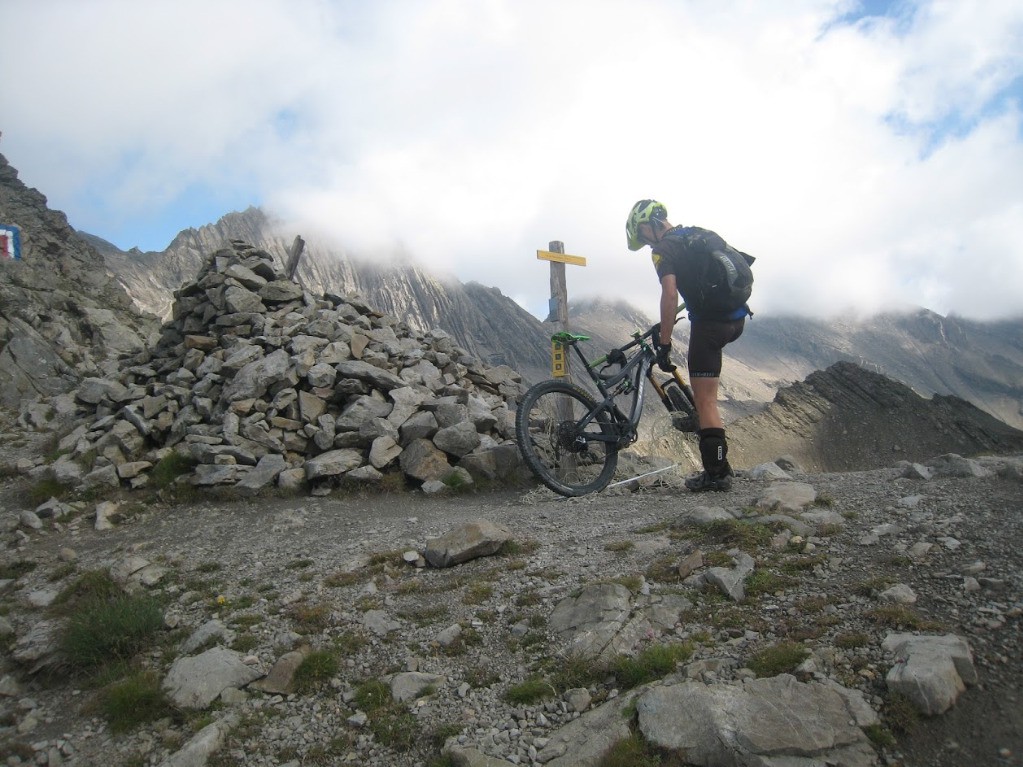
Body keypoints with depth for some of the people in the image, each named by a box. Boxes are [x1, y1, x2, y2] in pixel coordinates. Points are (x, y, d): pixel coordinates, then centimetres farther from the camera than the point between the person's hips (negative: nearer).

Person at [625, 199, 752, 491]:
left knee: (705, 400, -2)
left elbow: (670, 295, -19)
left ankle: (717, 472, -2)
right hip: (737, 320, 8)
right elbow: (747, 275, 21)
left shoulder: (663, 249, -5)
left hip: (709, 324, -8)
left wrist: (663, 344, -16)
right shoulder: (704, 234, 18)